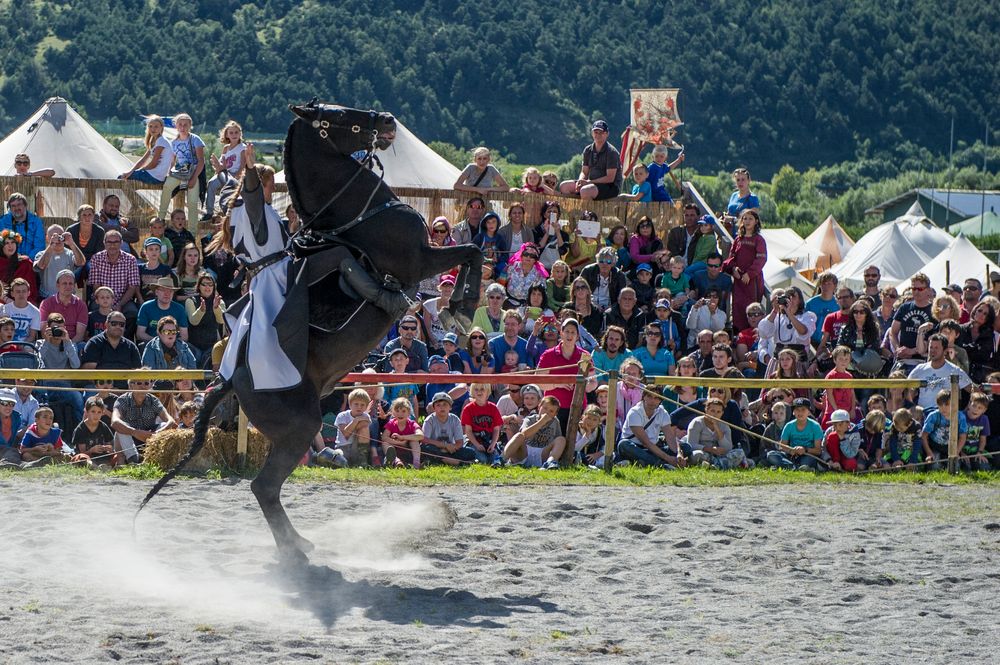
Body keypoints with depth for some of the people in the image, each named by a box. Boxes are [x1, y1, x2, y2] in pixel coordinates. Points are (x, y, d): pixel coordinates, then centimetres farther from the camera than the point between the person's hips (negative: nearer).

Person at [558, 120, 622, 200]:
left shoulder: (611, 152, -13)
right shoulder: (588, 150, 9)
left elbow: (610, 178, -17)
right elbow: (584, 172, 13)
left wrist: (589, 182, -21)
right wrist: (580, 181, -11)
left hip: (611, 187, -8)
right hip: (592, 183, 8)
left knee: (585, 191, -36)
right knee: (564, 186, 0)